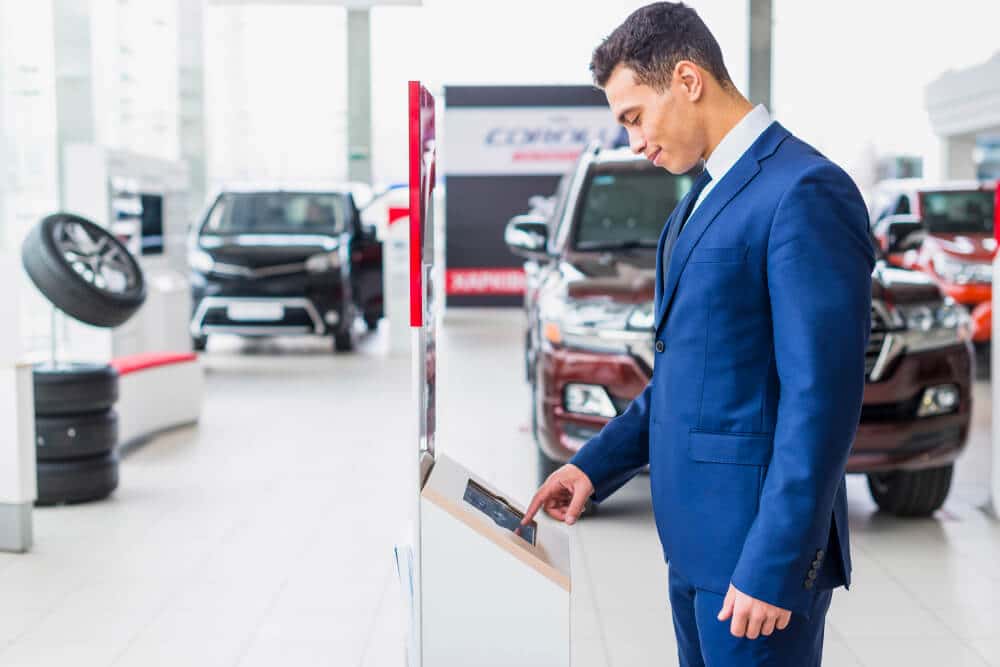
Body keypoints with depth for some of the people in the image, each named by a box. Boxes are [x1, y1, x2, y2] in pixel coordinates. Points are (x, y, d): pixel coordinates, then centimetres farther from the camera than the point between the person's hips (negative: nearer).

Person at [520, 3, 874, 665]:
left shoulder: (806, 190, -16)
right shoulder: (707, 194, 14)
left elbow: (822, 397, -20)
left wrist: (773, 567, -20)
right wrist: (597, 463, 11)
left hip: (759, 543, -9)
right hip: (695, 536, 9)